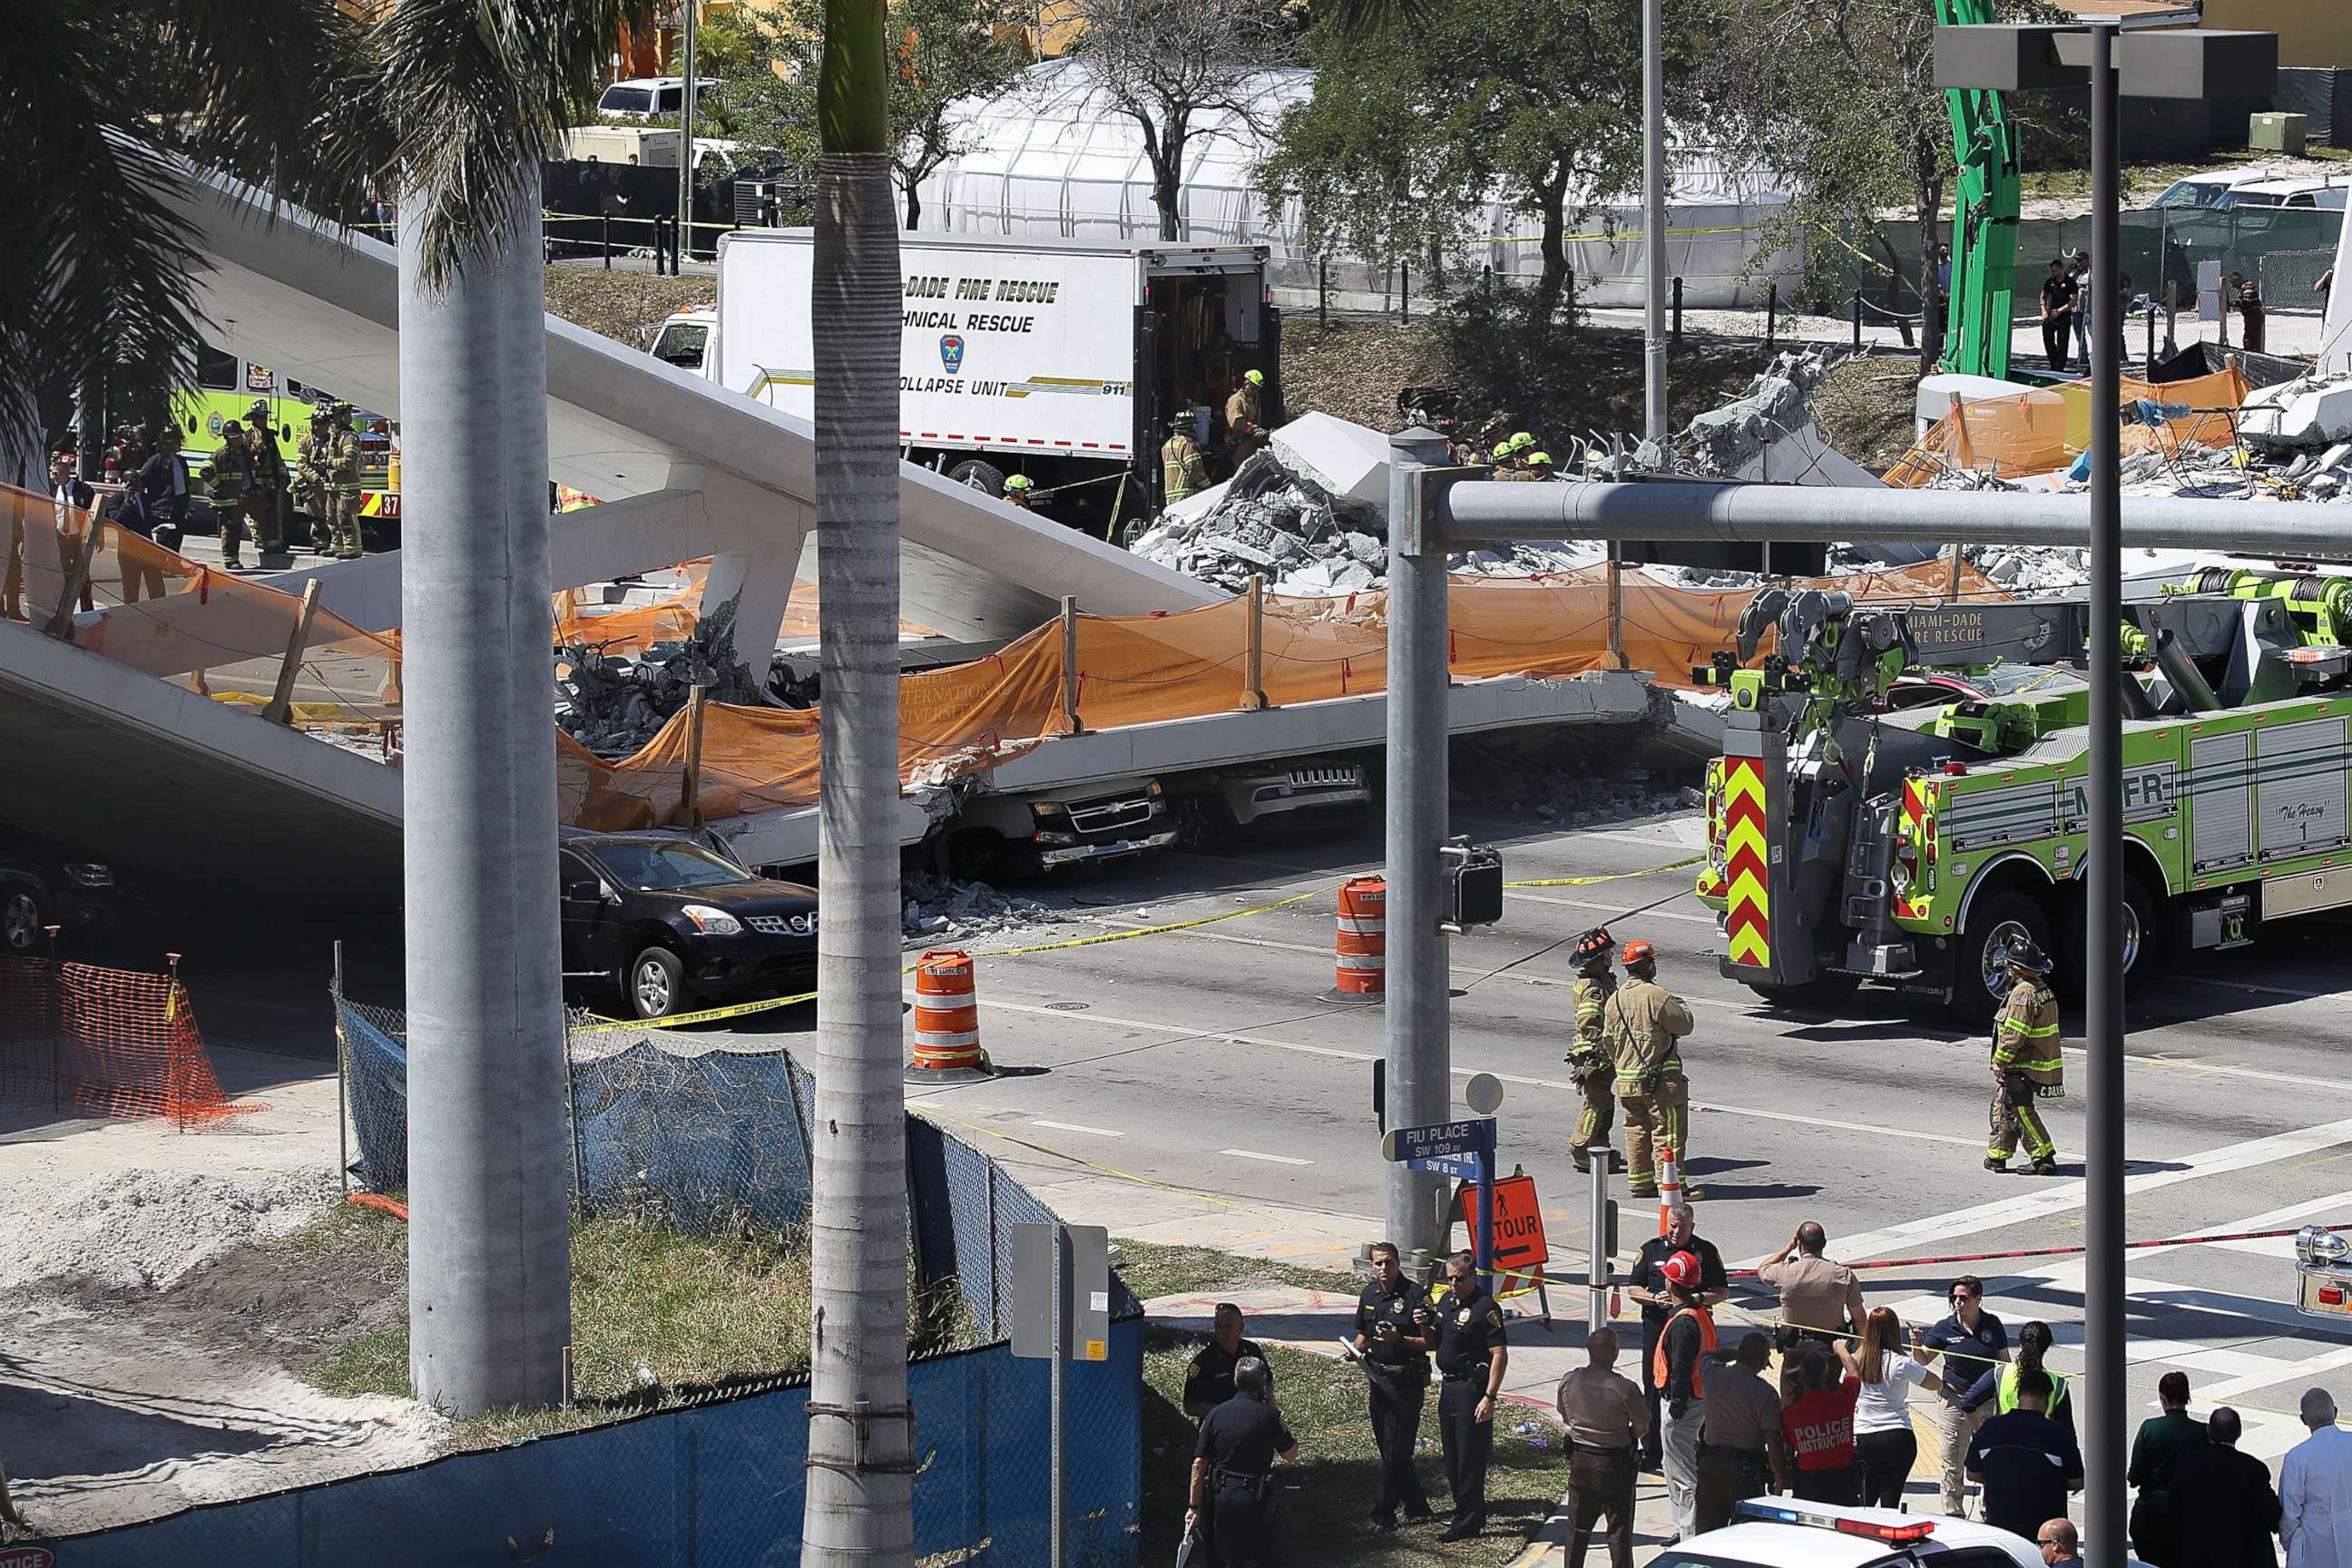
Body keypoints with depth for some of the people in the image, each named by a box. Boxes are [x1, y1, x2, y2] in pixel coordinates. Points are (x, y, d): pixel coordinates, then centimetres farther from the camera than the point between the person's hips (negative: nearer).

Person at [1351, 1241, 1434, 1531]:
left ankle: (1384, 1514, -2)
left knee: (1396, 1450, -6)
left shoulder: (1415, 1295, -11)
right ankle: (1416, 1504, 24)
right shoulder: (1369, 1295, 10)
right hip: (1378, 1377, 7)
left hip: (1407, 1380, -7)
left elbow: (1429, 1342, -11)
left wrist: (1399, 1339, -24)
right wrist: (1356, 1350, 2)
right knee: (1387, 1446, 12)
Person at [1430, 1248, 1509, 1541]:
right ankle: (1471, 1512, 29)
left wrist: (1489, 1397, -25)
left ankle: (1467, 1521, 0)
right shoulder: (1446, 1301, 10)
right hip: (1448, 1385, 9)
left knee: (1470, 1458, -5)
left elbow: (1500, 1355, -20)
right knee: (1452, 1457, 16)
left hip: (1471, 1388, -9)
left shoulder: (1485, 1308, -16)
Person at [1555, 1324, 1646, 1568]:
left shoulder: (1569, 1381, -6)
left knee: (1577, 1528, 19)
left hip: (1579, 1459, 4)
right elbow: (1642, 1428, -12)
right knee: (1619, 1530, 5)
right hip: (1615, 1464, -4)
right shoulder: (1624, 1388, -21)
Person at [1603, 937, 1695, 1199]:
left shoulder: (1615, 1000, 7)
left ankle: (1640, 1183, 18)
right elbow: (1685, 1026, -11)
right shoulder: (1657, 997, -17)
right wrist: (1682, 1006, 9)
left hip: (1626, 1078, 7)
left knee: (1637, 1132, 15)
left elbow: (1608, 1040, 13)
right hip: (1659, 1079, -7)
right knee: (1667, 1133, -2)